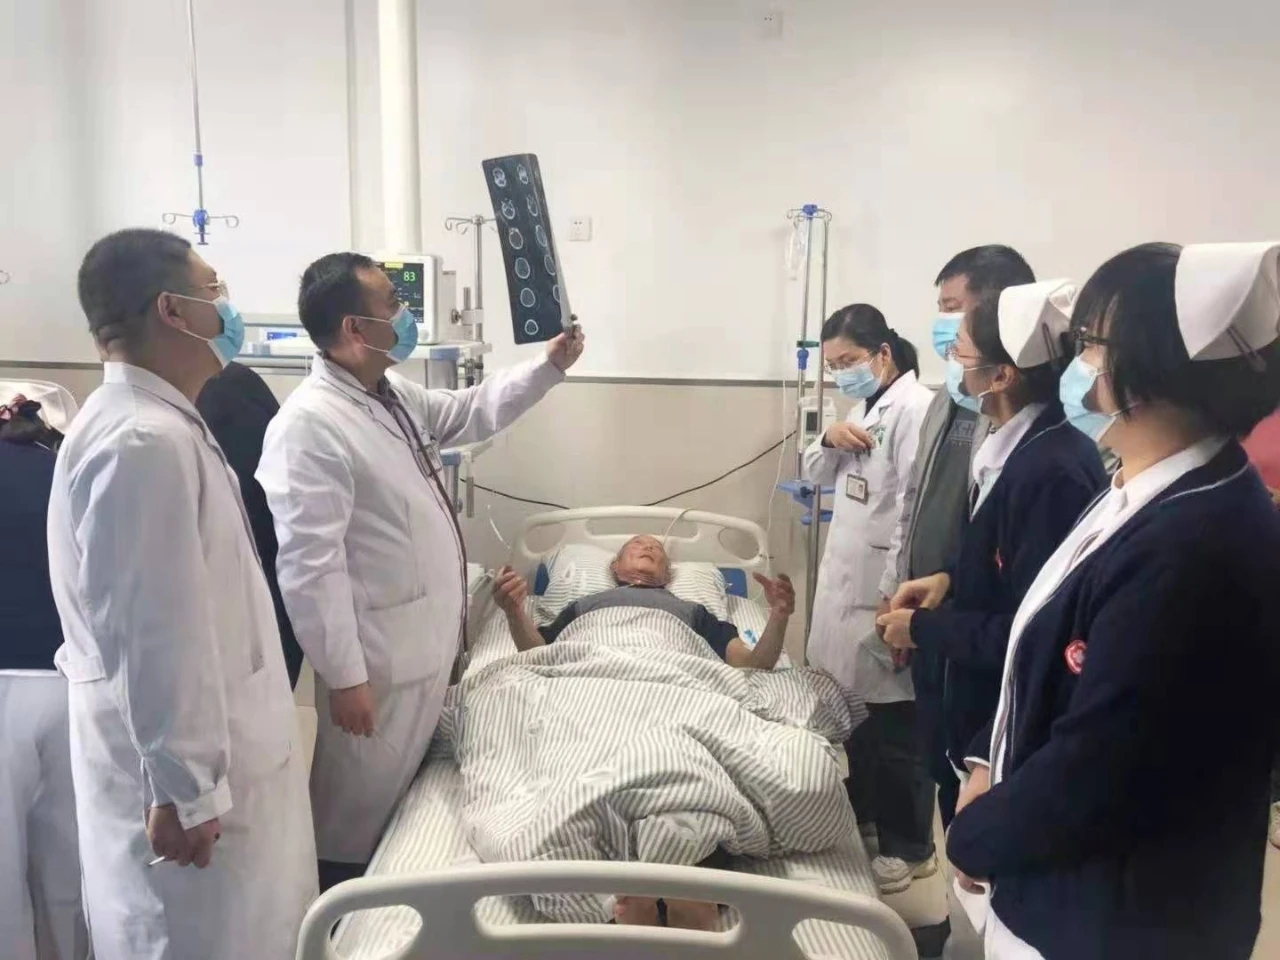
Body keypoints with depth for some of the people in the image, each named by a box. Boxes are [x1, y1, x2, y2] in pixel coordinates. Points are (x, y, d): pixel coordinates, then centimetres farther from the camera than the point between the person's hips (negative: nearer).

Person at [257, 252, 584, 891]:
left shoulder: (393, 396, 7)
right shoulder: (309, 426, -23)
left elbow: (471, 413, 24)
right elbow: (309, 565, -24)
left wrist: (548, 366, 17)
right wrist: (343, 675, -22)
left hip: (428, 641, 9)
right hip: (377, 658, -9)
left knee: (398, 793, 25)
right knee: (357, 809, 11)